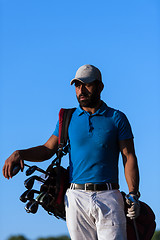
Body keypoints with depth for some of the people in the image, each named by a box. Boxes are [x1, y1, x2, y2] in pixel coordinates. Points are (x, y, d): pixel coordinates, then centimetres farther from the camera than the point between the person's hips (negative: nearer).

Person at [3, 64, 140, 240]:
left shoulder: (117, 118, 7)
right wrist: (19, 154, -6)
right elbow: (48, 149, 14)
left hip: (108, 198, -2)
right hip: (77, 198, 2)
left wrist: (133, 195, -8)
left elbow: (129, 157, 4)